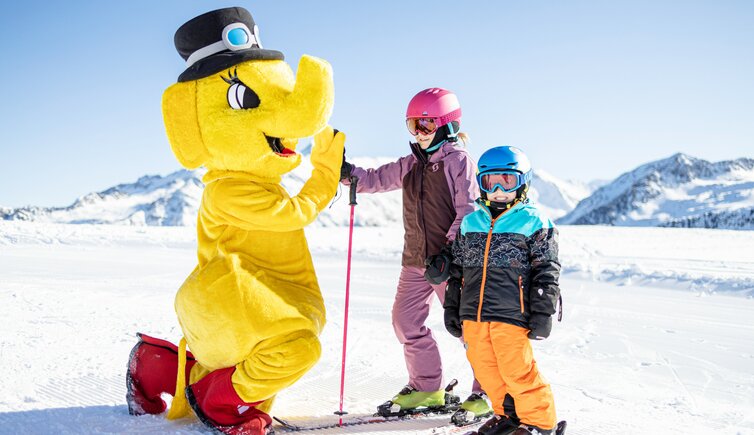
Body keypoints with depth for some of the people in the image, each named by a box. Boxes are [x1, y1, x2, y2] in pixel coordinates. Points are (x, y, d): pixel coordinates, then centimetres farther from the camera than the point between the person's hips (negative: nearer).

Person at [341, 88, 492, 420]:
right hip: (415, 260, 8)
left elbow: (468, 211, -14)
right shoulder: (410, 165, 13)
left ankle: (486, 391, 14)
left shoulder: (459, 161, -7)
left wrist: (450, 249, -22)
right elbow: (376, 179, 17)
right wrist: (348, 173, -3)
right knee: (405, 320, 9)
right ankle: (427, 387, 24)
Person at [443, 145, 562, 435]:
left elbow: (546, 271, -3)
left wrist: (542, 314, -8)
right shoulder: (470, 223, 13)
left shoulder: (533, 222, -1)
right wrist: (451, 308, 16)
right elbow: (458, 270, 18)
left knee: (517, 370, -4)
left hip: (510, 313, -5)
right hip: (473, 315, 6)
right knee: (485, 369, 12)